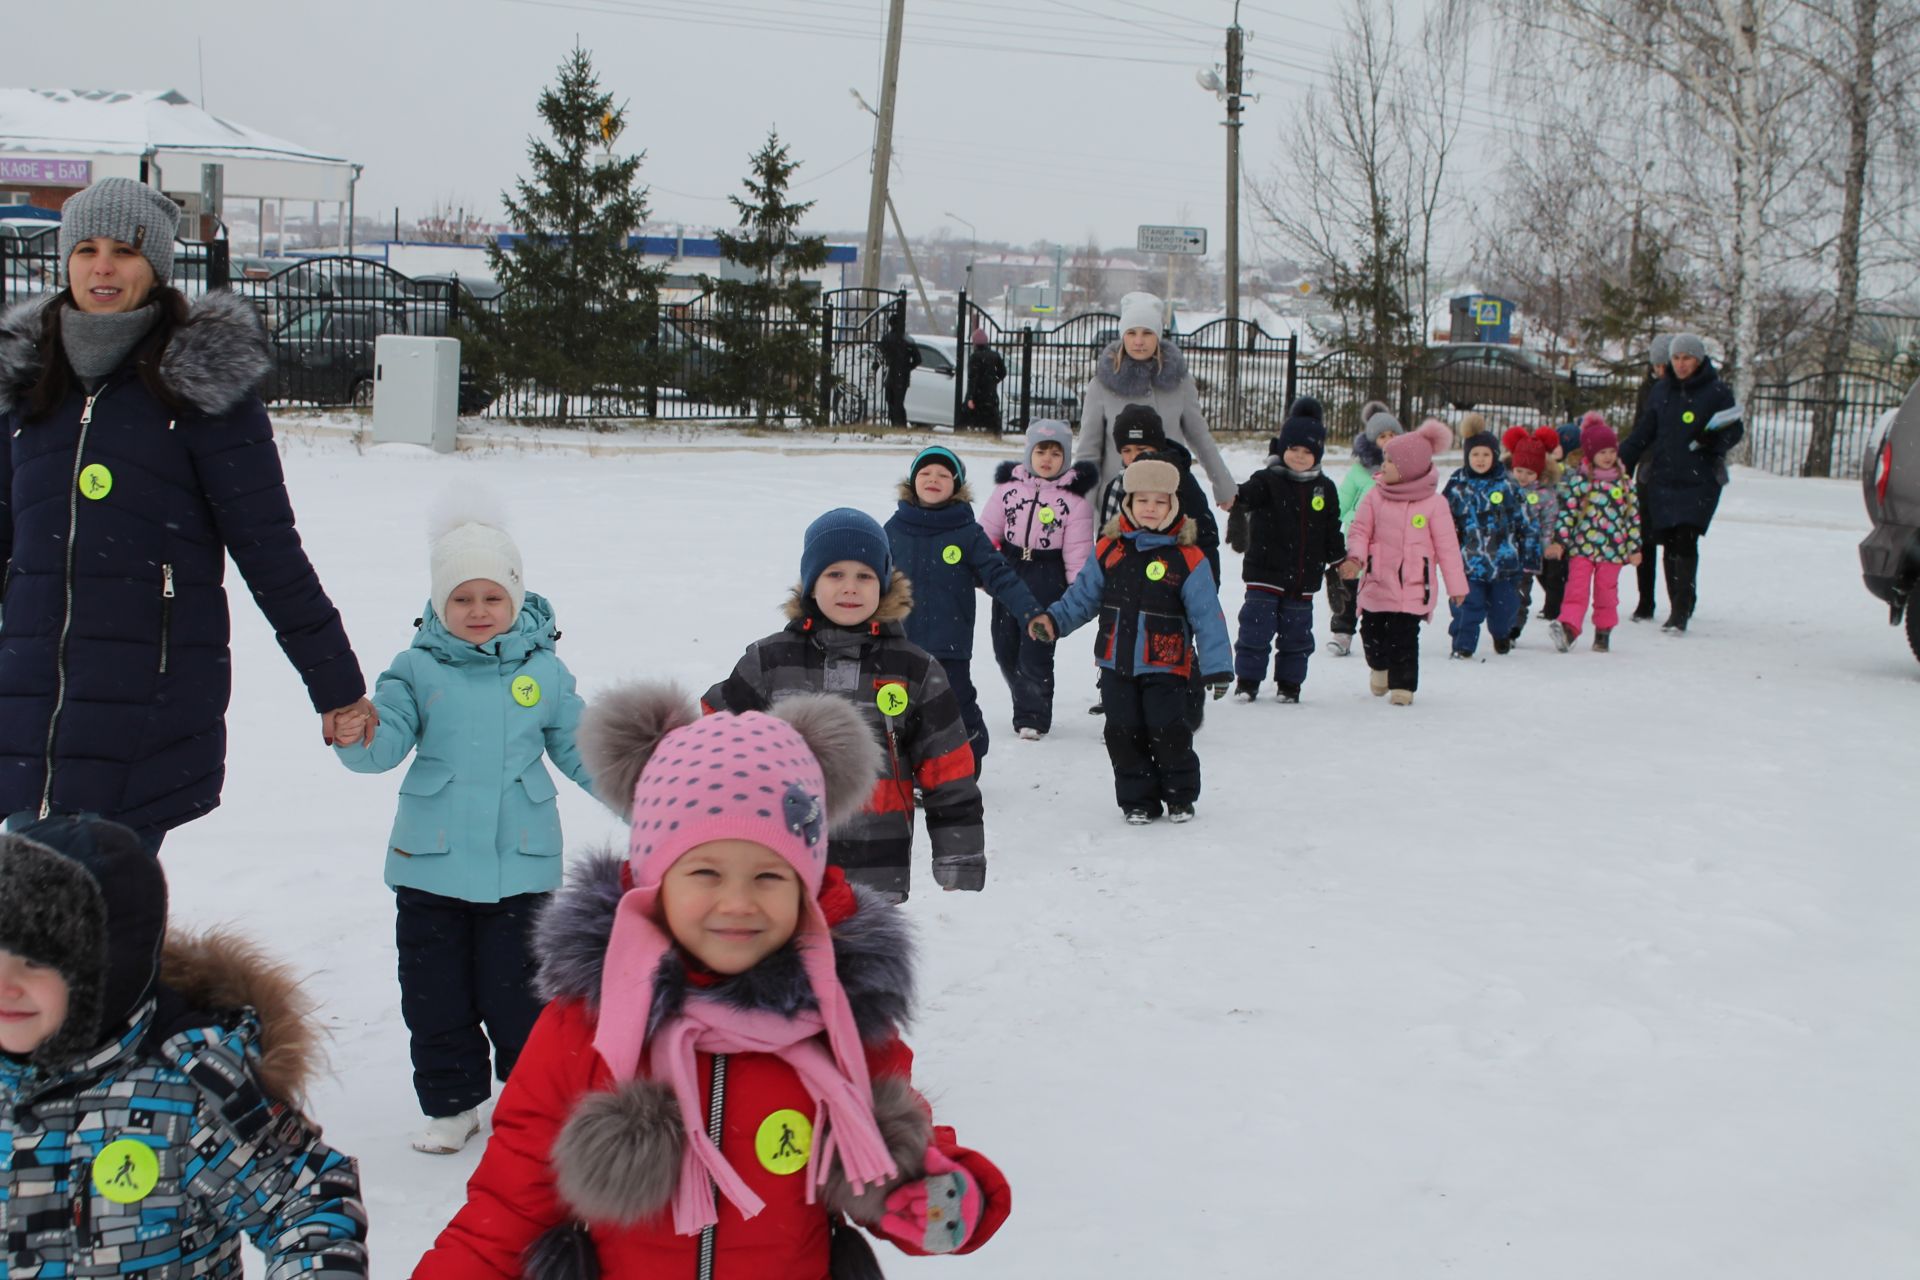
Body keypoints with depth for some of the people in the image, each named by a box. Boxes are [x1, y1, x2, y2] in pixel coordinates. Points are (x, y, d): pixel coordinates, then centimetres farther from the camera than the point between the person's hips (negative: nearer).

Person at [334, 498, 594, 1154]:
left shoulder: (543, 671, 3)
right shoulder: (417, 668, 1)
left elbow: (579, 751, 10)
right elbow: (386, 741, -8)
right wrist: (358, 738, -30)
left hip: (521, 863, -1)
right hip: (431, 861, 1)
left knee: (518, 995, 3)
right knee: (434, 996, 9)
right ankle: (451, 1104, 26)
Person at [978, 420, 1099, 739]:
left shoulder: (1074, 497, -4)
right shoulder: (1009, 486, 4)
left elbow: (1077, 551, -4)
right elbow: (986, 531, 8)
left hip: (1047, 579, -4)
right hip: (1009, 572, 4)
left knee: (1035, 650, -6)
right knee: (1005, 647, 9)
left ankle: (1033, 716, 9)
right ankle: (1027, 705, 26)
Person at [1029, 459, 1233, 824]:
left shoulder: (1188, 560, -7)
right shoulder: (1109, 550, 3)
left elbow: (1208, 616, -6)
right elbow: (1082, 596, 14)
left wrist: (1217, 667, -9)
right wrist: (1053, 620, 2)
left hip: (1165, 667, -3)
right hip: (1117, 665, 3)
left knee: (1168, 732, -6)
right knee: (1124, 733, 4)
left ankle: (1181, 797, 16)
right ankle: (1138, 800, 19)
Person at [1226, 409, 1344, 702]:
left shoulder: (1325, 489, 7)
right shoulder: (1268, 480, -5)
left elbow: (1332, 532, 15)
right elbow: (1250, 494, -25)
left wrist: (1338, 565, 14)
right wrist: (1235, 499, -48)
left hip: (1304, 579, 3)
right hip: (1266, 573, -3)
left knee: (1297, 634, 10)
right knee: (1256, 629, -2)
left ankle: (1290, 683, 21)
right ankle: (1247, 681, 7)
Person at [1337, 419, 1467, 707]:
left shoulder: (1434, 503, -4)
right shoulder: (1375, 496, 2)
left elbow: (1447, 546, 1)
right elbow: (1360, 531, 5)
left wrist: (1456, 585, 2)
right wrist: (1355, 558, -16)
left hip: (1413, 588, -3)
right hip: (1376, 584, 3)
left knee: (1404, 639, -7)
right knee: (1372, 633, 12)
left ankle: (1402, 686, 5)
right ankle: (1379, 667, 40)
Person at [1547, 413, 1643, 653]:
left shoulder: (1624, 481, 6)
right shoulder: (1577, 479, -3)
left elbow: (1633, 514, 10)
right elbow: (1566, 511, -3)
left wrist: (1634, 547, 8)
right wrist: (1559, 541, -9)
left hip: (1613, 549, 2)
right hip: (1582, 545, -2)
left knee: (1606, 591, 7)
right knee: (1577, 588, -8)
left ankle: (1603, 633, 17)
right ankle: (1568, 628, -17)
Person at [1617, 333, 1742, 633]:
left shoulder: (1717, 392, -2)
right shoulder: (1663, 393, 13)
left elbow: (1734, 430, -2)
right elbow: (1645, 434, 17)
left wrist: (1713, 442, -22)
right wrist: (1623, 461, 8)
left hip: (1700, 482, -5)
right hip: (1663, 480, 5)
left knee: (1685, 541, -15)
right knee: (1670, 545, 5)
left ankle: (1682, 612, -14)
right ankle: (1677, 610, 15)